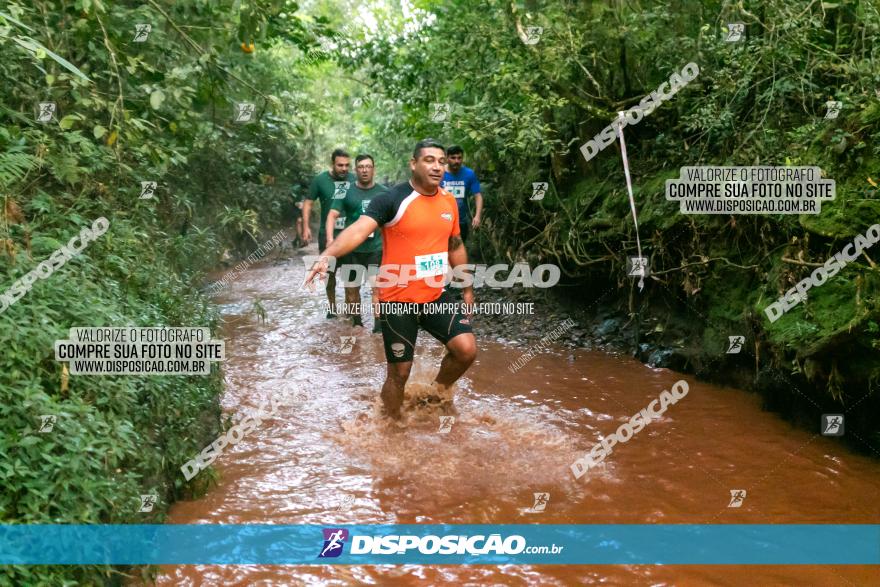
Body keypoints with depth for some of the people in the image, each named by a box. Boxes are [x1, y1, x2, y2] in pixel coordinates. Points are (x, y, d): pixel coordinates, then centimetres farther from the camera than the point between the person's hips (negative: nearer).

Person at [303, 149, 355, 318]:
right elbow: (308, 203, 0)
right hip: (327, 233, 0)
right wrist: (306, 226, -8)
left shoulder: (354, 180, -4)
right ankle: (332, 307, 23)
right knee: (330, 271, 10)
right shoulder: (320, 180, -6)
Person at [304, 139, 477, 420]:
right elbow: (358, 230, -29)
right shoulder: (392, 199, -15)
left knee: (466, 348, -8)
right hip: (398, 300, -5)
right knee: (399, 372, 4)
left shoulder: (449, 200, 5)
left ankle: (440, 390, 23)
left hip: (436, 296, 5)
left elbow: (456, 246, 18)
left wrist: (467, 289, 21)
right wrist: (326, 256, -46)